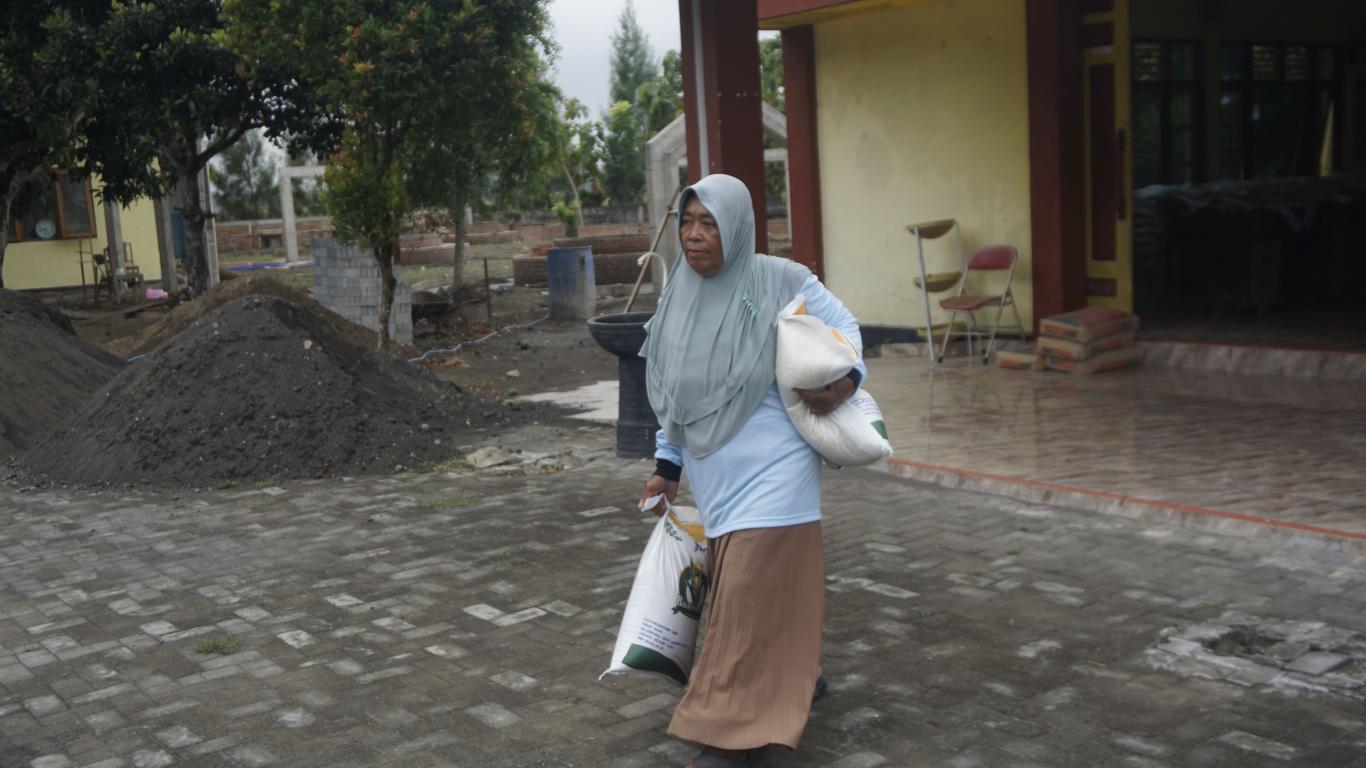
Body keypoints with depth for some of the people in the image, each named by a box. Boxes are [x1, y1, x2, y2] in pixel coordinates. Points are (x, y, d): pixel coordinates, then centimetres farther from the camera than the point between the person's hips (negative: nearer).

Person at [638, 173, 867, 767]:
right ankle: (796, 676, 39)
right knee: (739, 582, 16)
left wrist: (848, 378, -17)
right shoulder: (679, 294, 5)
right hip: (712, 473, 6)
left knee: (751, 592, -4)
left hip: (769, 468, -6)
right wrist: (667, 465, 15)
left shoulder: (780, 281, -10)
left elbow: (843, 324, 3)